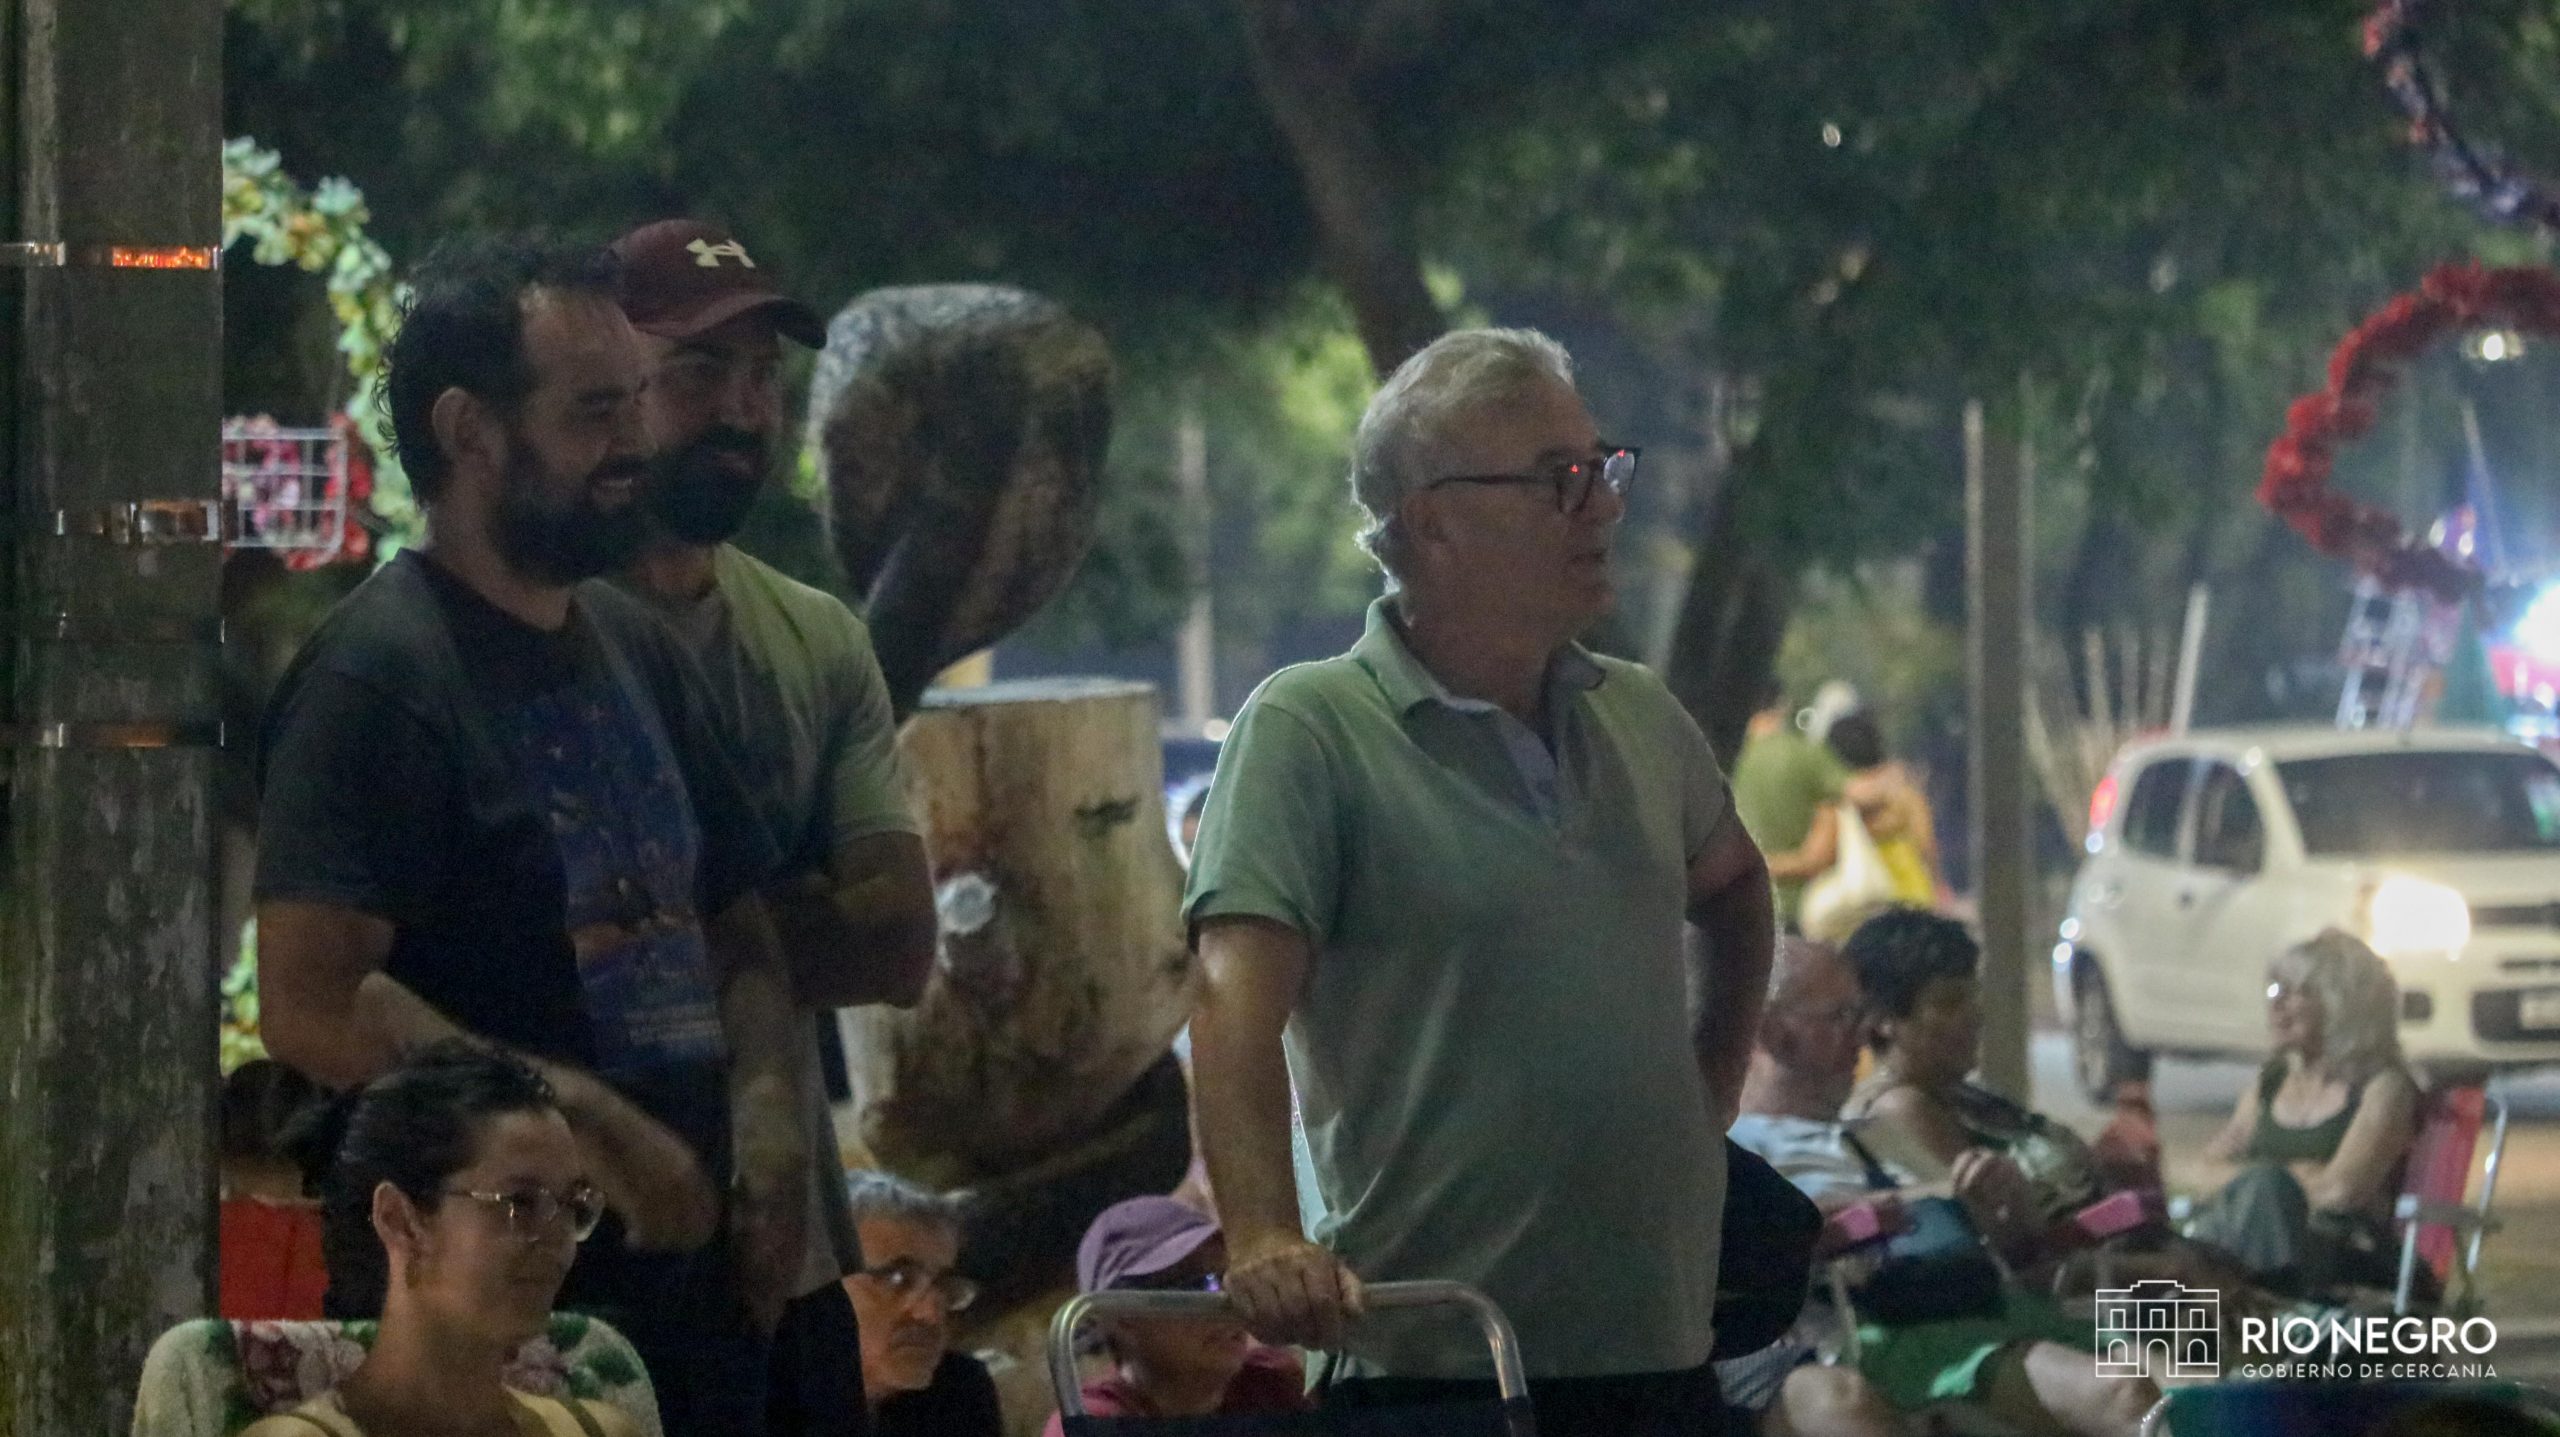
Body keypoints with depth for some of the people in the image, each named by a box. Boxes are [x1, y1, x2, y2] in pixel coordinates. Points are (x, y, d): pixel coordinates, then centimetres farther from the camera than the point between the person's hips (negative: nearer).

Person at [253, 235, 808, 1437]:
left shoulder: (636, 648, 15)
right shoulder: (376, 673, -11)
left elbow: (732, 931, 23)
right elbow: (312, 1003, -21)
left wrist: (764, 1105, 2)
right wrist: (587, 1120, -21)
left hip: (692, 1282, 8)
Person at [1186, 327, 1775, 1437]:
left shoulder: (1642, 719, 14)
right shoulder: (1309, 731, -7)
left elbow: (1731, 889, 35)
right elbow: (1238, 997, -19)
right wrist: (1264, 1235, -33)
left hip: (1661, 1347, 6)